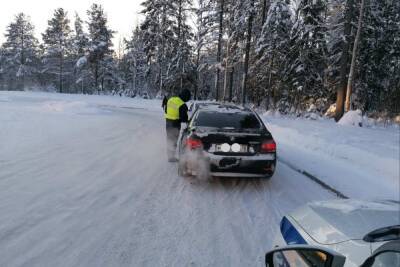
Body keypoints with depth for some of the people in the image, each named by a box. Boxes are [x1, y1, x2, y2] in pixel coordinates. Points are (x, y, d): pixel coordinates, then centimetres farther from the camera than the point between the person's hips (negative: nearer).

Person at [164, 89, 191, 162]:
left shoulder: (170, 99, 3)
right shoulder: (182, 105, -19)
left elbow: (166, 110, 13)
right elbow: (183, 118, -17)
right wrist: (187, 120, 3)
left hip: (168, 122, 7)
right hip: (175, 124, -7)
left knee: (169, 139, 18)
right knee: (173, 141, 4)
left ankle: (169, 155, 29)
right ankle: (171, 157, 11)